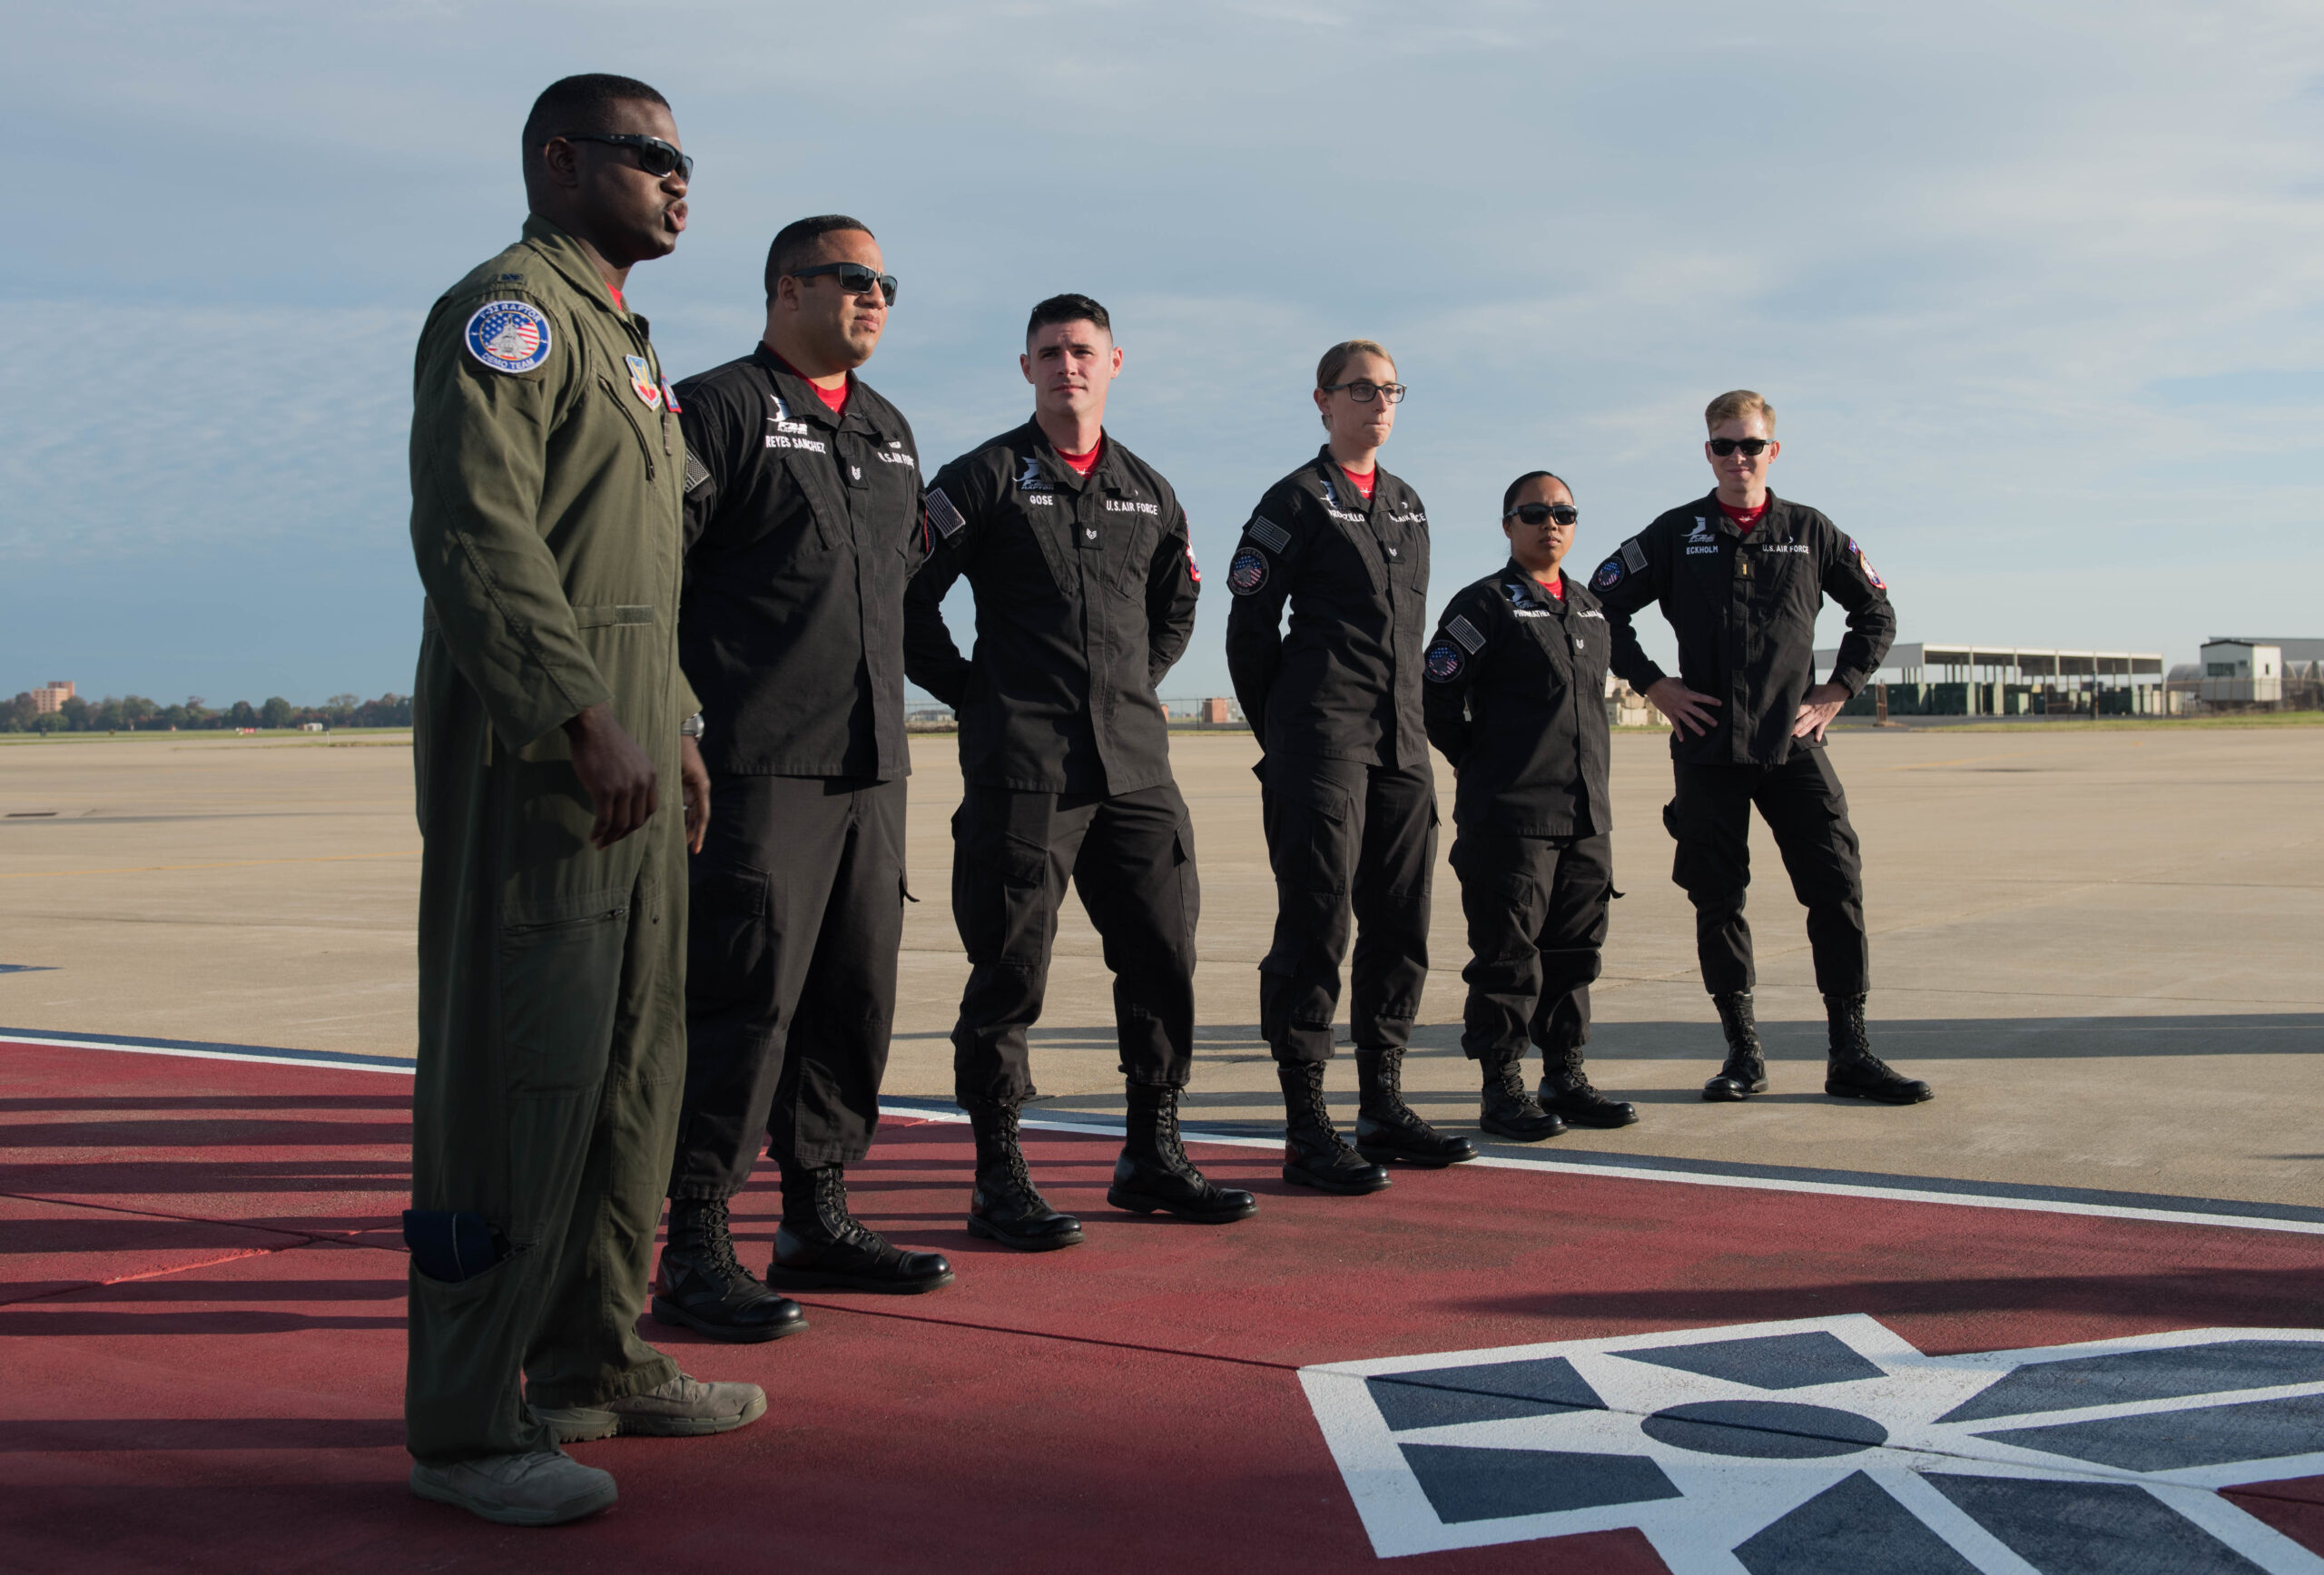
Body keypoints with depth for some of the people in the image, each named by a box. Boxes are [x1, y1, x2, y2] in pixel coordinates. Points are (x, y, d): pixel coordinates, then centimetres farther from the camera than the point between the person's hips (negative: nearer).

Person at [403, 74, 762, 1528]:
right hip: (531, 752, -10)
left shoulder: (619, 335, 23)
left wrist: (673, 727, 20)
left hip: (624, 754, 10)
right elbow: (474, 531, -20)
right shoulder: (508, 307, -8)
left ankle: (592, 1364, 25)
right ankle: (465, 1426, 1)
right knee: (517, 1073, -8)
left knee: (631, 1064, 13)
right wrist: (586, 722, -25)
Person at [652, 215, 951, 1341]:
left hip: (872, 768, 8)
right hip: (757, 770, -8)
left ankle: (817, 1222, 21)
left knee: (855, 996, 10)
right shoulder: (718, 408, -4)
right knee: (743, 998, -9)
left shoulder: (890, 432, 20)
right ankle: (695, 1251, -2)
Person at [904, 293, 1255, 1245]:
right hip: (1023, 771, -5)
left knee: (1164, 956, 7)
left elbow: (1177, 608, 30)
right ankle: (999, 1179, 5)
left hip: (1135, 764, 5)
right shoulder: (986, 478, 1)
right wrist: (971, 693, -1)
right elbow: (905, 598, -1)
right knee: (1011, 970, -4)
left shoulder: (1148, 492, 16)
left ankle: (1153, 1158, 21)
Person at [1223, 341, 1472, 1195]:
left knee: (1401, 929, 9)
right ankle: (1306, 1130, -4)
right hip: (1321, 745, -7)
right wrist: (1282, 732, 1)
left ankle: (1383, 1108, 19)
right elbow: (1249, 624, -3)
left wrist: (1398, 712, 18)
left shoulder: (1408, 505, 19)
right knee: (1316, 926, -7)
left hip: (1402, 743, 7)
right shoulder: (1297, 501, -2)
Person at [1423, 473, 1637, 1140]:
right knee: (1508, 952, -3)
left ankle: (1566, 1078, 19)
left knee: (1575, 948, 10)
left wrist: (1594, 770, 17)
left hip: (1587, 811, 7)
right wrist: (1482, 762, -3)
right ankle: (1502, 1089, 4)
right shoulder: (1485, 604, -5)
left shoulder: (1590, 610, 17)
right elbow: (1437, 695, -9)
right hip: (1509, 815, -7)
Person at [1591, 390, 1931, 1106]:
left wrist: (1838, 689, 8)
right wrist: (1652, 684, 1)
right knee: (1717, 900, 2)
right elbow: (1601, 606, 8)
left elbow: (1877, 613, 18)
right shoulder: (1677, 534, 5)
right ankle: (1743, 1052, 12)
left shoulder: (1810, 531, 8)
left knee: (1838, 888, -6)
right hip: (1707, 748, 0)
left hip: (1794, 746, 1)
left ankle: (1850, 1053, 1)